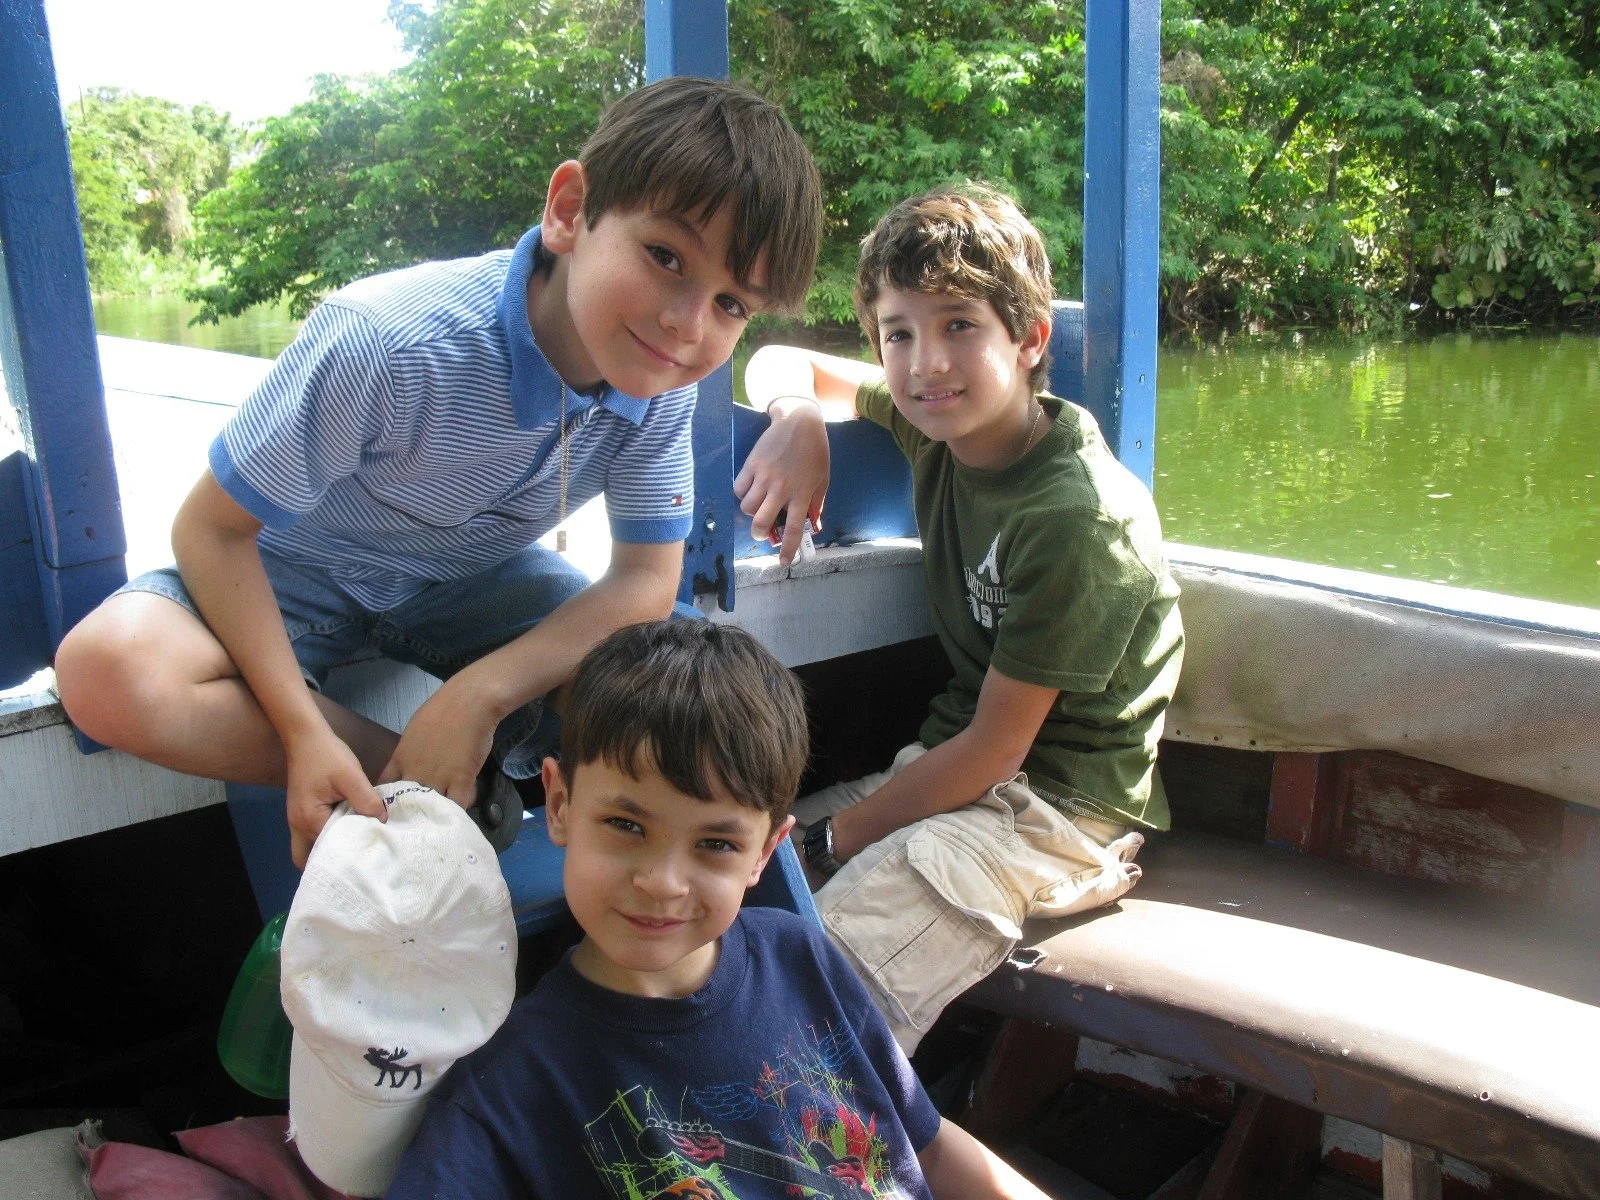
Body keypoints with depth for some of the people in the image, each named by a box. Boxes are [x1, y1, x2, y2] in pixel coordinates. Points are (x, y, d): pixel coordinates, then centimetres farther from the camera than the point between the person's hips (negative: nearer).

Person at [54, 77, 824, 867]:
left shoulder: (662, 387, -20)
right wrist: (304, 732, -32)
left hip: (471, 582, 2)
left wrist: (478, 694, -31)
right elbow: (213, 529, -23)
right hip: (301, 570, -1)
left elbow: (648, 580, -17)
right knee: (106, 671, -31)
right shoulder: (389, 344, -34)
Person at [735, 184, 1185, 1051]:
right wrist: (798, 420, -10)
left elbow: (994, 749, -19)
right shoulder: (944, 423, -1)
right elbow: (780, 363, 14)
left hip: (1056, 807, -8)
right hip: (952, 768, 8)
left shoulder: (1076, 517, -23)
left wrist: (836, 837, -10)